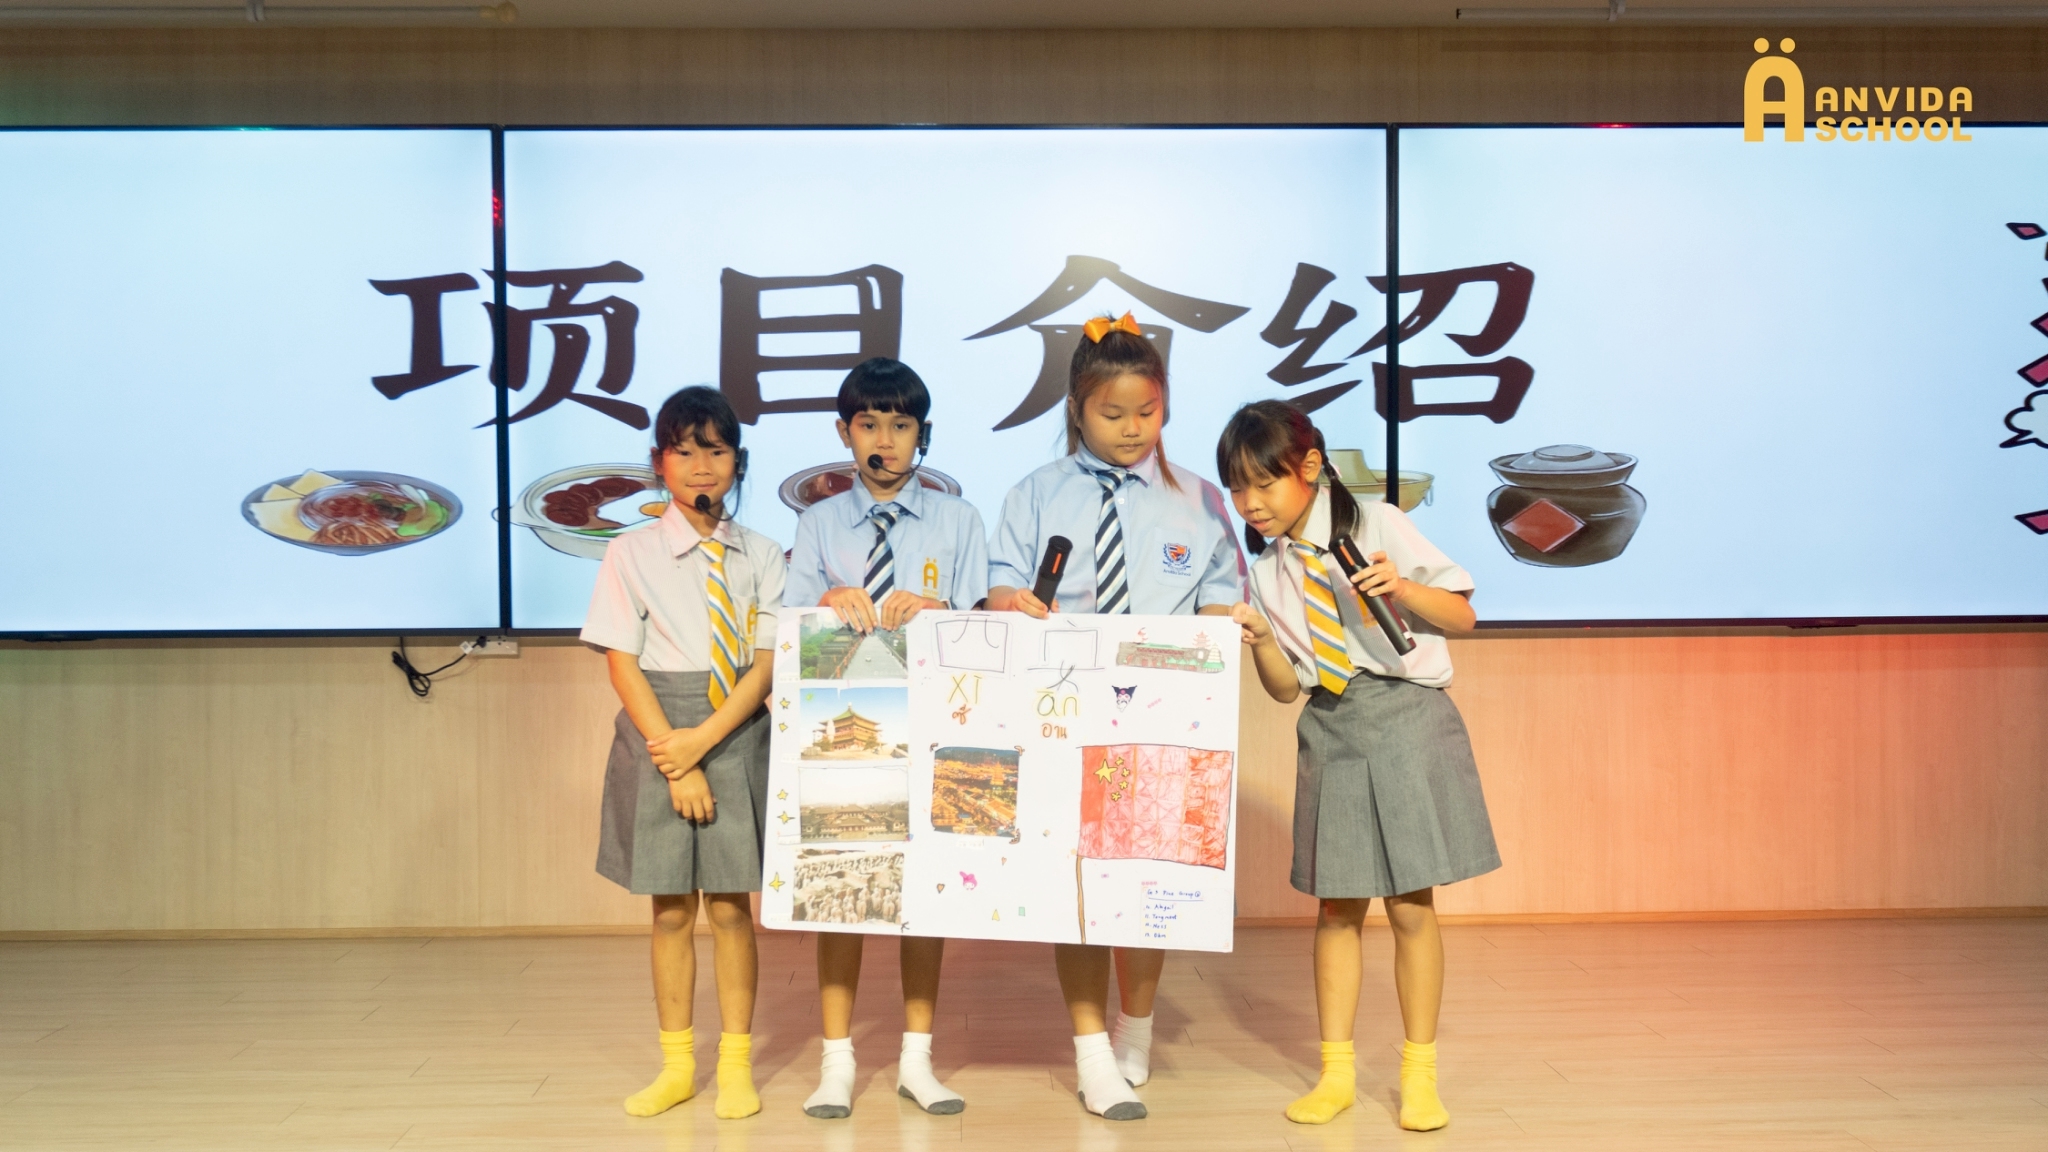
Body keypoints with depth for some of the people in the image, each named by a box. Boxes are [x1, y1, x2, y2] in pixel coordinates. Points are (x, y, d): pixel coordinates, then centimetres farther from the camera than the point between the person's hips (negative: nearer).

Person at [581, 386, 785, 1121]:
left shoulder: (761, 557, 2)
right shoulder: (631, 554, -1)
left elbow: (768, 661, -3)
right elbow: (623, 664, -4)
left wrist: (703, 740, -14)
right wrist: (676, 764, -11)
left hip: (737, 735, 0)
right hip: (658, 735, 0)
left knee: (731, 906, 4)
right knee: (671, 909, 8)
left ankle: (736, 1064, 17)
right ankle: (676, 1065, 22)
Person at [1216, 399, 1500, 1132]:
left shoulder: (1378, 526, -4)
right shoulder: (1266, 570, 7)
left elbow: (1463, 618, -3)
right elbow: (1286, 688, 8)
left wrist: (1403, 589, -20)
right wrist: (1260, 640, -11)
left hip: (1407, 720, -3)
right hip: (1329, 733, 4)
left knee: (1411, 905, 0)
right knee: (1336, 906, 7)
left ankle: (1419, 1077, 14)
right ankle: (1336, 1073, 19)